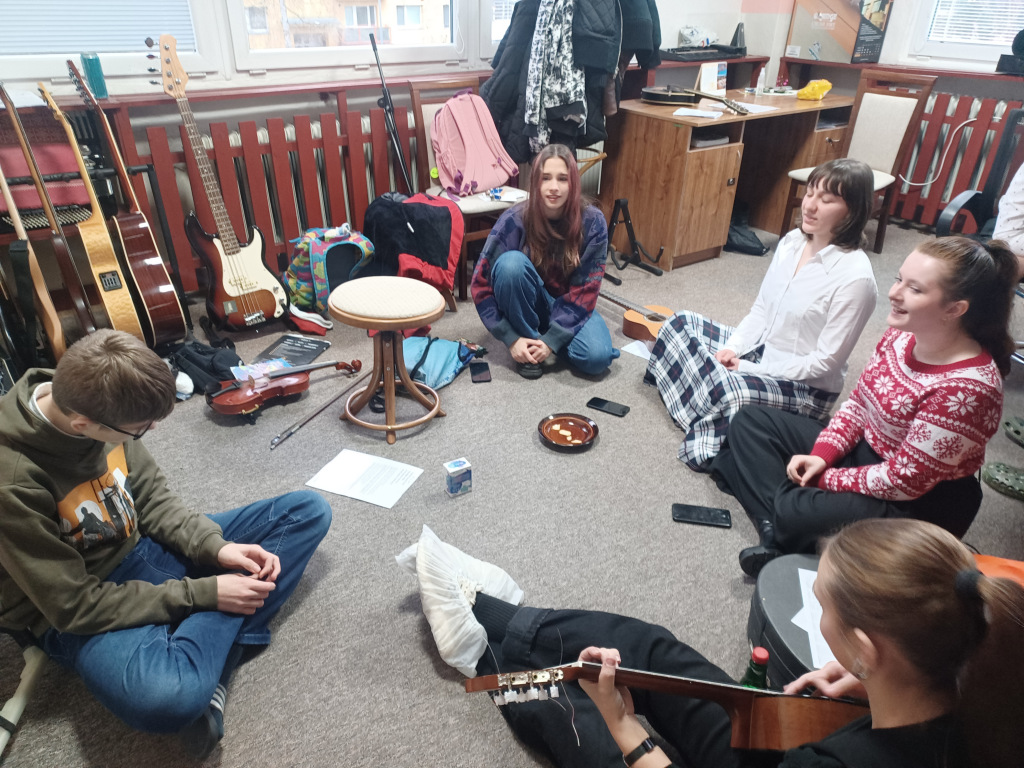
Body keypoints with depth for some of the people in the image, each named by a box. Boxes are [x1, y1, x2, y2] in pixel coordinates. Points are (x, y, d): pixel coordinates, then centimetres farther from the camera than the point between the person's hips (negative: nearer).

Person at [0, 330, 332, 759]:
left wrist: (215, 546, -12)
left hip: (144, 549, 7)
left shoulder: (91, 404, -12)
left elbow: (152, 497, 2)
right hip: (78, 617, -7)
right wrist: (203, 594, -20)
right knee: (167, 697, -42)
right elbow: (76, 605, -21)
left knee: (308, 511, -3)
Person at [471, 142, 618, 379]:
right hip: (527, 306, -1)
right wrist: (511, 338, -22)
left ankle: (547, 339, 4)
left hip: (569, 305, 1)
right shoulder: (515, 220, -20)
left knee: (596, 357, -27)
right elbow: (481, 284, -16)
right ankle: (528, 345, -14)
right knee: (511, 262, -32)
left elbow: (585, 289, -14)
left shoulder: (592, 221, -17)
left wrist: (552, 340, -22)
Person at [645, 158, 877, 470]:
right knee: (682, 323, -2)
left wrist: (751, 369, -20)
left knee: (733, 388, -38)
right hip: (759, 348, 8)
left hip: (806, 387, -8)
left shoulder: (855, 277, -23)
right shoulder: (792, 242, -1)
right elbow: (761, 308, 7)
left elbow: (826, 361, -21)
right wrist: (732, 348, -10)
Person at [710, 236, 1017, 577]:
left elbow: (903, 481, -25)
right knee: (751, 420, 3)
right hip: (866, 452, 9)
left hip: (920, 502, -8)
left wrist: (825, 478, -15)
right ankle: (779, 533, -11)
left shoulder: (966, 389, -30)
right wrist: (821, 455, -8)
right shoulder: (900, 335, -8)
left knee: (800, 513, -35)